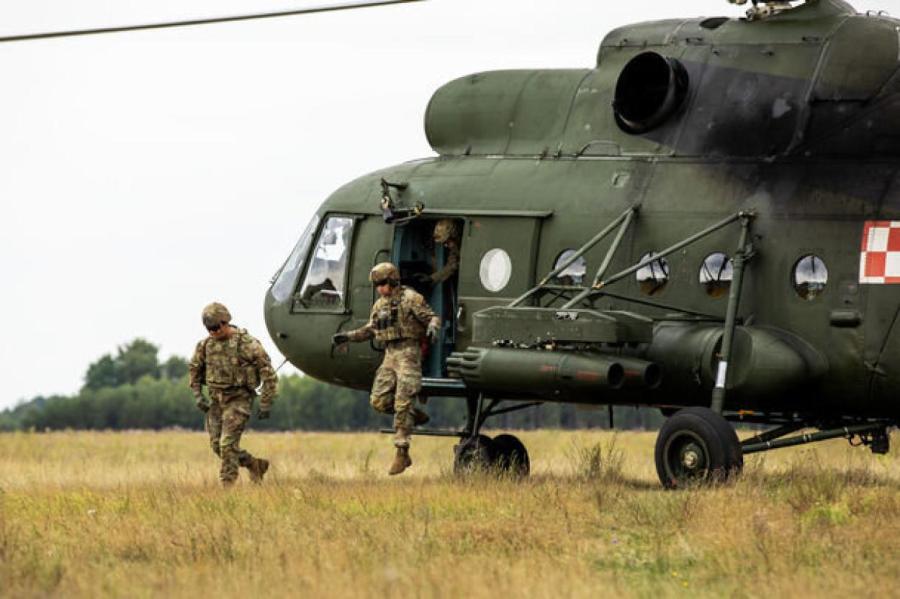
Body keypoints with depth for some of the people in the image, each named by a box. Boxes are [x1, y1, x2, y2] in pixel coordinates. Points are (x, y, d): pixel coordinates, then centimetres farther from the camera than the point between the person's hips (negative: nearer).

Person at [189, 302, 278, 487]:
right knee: (217, 445, 6)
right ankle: (255, 465, 25)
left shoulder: (247, 344, -14)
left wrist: (266, 403, -11)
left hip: (239, 400, -6)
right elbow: (195, 370, 18)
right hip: (216, 400, 6)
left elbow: (268, 373, -10)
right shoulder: (205, 345, 2)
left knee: (228, 444, -13)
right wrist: (198, 396, 6)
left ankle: (227, 486, -5)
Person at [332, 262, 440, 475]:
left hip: (408, 353, -7)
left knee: (402, 404, -11)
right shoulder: (380, 305, 16)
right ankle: (415, 415, 19)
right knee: (379, 400, -3)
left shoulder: (411, 299, -5)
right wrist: (347, 336, 16)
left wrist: (432, 326, -28)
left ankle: (402, 453, -10)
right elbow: (370, 330, 26)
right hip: (390, 355, 7)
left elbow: (432, 317, -5)